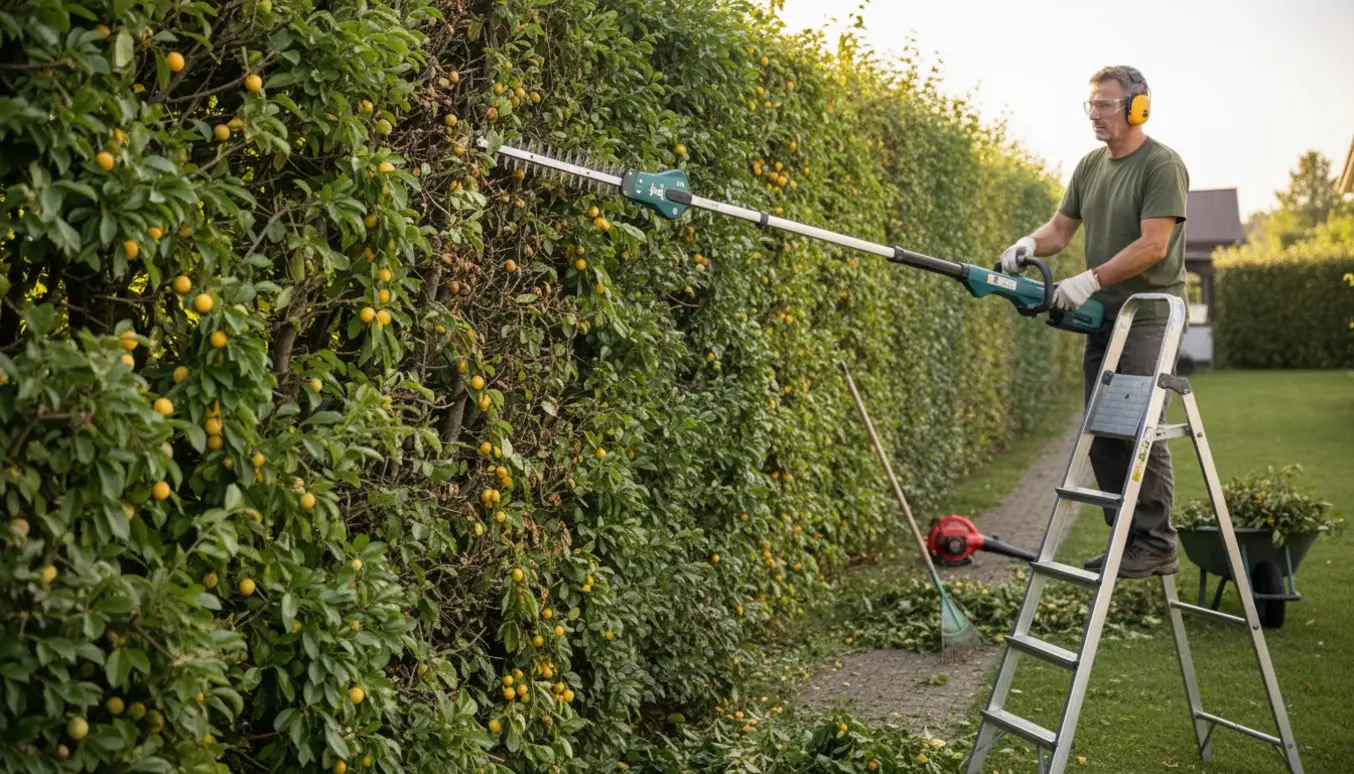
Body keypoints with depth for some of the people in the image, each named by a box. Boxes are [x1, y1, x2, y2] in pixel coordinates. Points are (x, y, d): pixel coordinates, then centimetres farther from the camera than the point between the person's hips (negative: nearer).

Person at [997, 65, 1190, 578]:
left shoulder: (1162, 165, -9)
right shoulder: (1090, 166, 15)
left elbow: (1153, 246, -17)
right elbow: (1061, 228, 15)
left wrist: (1090, 279, -20)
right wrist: (1031, 242, -6)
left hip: (1148, 317, -8)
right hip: (1103, 318, 8)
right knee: (1103, 434, 7)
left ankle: (1156, 545, -2)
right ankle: (1125, 541, 16)